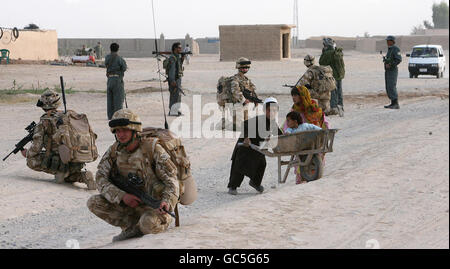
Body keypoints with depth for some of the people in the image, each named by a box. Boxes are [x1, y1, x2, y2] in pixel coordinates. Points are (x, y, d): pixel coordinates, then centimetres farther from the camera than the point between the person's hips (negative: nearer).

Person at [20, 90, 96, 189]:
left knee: (31, 160, 12)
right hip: (78, 164, 5)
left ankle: (59, 172, -1)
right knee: (67, 177, 34)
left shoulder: (44, 122, -6)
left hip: (60, 162, -5)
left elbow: (36, 148, -8)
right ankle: (84, 176, 2)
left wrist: (27, 154, 15)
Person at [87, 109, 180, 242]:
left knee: (149, 222, -38)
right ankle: (132, 227, -4)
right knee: (94, 202, -12)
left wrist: (166, 201, -36)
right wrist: (122, 196, -22)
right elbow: (101, 179, -5)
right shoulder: (114, 151, 0)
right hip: (129, 205, 5)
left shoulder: (152, 148, -13)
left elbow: (171, 180, -16)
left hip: (154, 207, -5)